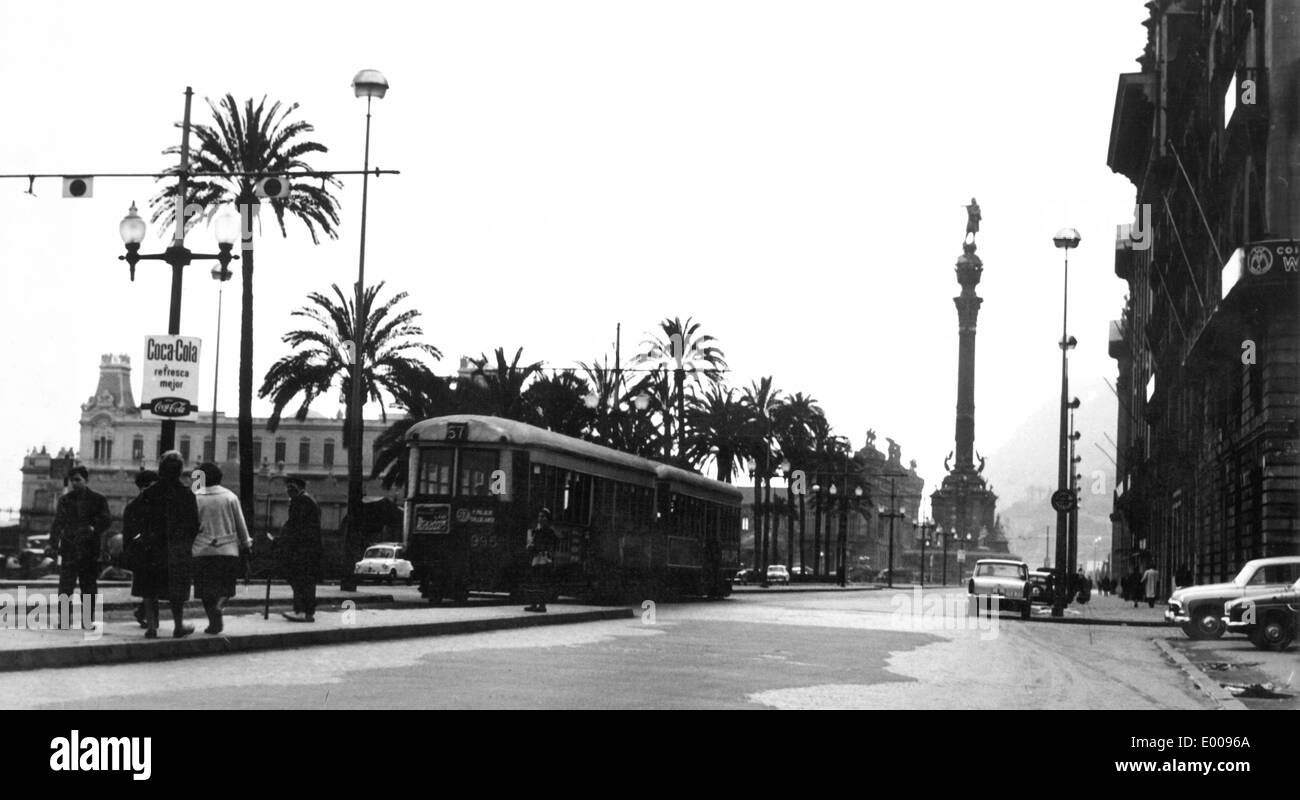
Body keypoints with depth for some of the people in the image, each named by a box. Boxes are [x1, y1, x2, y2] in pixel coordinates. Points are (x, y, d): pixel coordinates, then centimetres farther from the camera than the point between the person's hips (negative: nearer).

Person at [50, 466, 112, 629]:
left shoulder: (97, 500, 7)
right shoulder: (65, 500, 13)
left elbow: (106, 520, -2)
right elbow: (57, 523, 10)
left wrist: (93, 529, -18)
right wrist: (54, 543, -3)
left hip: (90, 550, -1)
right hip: (69, 549, 1)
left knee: (89, 587, 2)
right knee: (65, 586, -8)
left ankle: (88, 620, 9)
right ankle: (62, 620, -8)